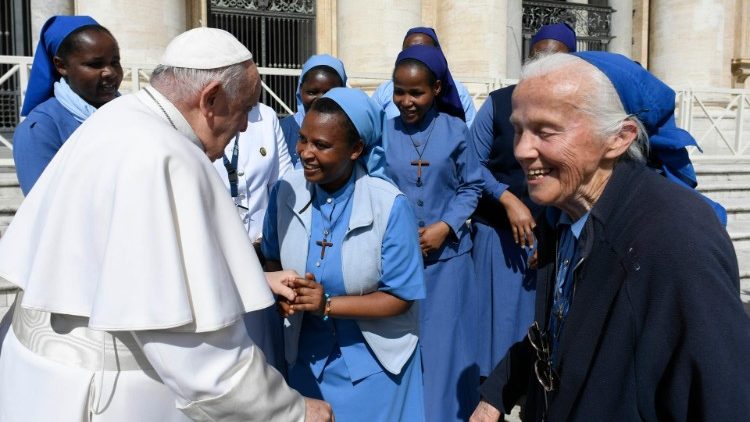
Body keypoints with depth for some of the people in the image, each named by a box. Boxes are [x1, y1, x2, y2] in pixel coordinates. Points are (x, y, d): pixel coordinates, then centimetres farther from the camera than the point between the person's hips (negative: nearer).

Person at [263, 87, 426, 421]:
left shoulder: (389, 205, -23)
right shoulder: (285, 192, -13)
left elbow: (400, 297, -17)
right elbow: (274, 260, 4)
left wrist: (328, 304, -25)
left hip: (374, 359, -3)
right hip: (308, 354, 3)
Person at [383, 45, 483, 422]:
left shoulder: (455, 130, -2)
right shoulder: (383, 131, -3)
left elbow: (471, 186, 3)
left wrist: (446, 227, -10)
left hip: (447, 256, 0)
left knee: (443, 345, 9)